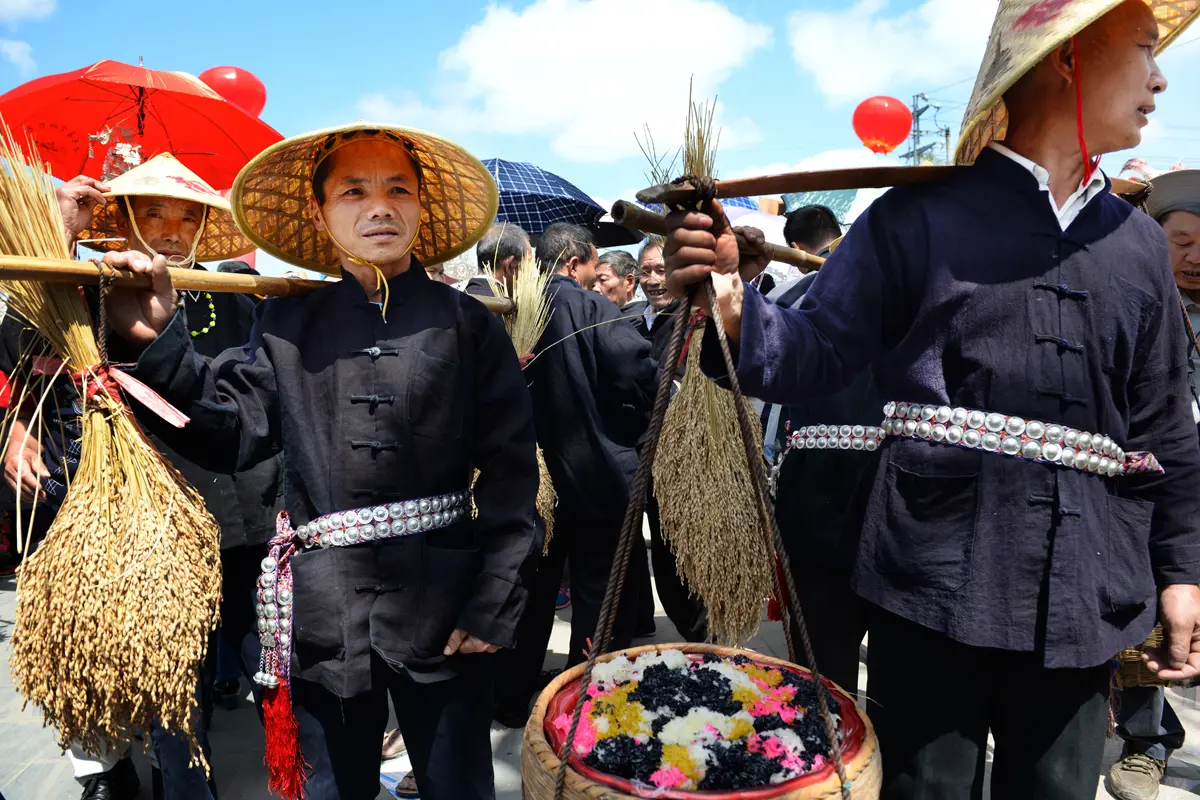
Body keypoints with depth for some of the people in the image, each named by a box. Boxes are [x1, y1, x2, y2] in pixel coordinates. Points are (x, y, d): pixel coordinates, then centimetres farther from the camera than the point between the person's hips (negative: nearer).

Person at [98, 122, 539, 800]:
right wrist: (160, 344, -16)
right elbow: (232, 433, -3)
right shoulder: (287, 327, 5)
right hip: (325, 615, 2)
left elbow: (510, 470, -5)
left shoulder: (469, 325, -2)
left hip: (444, 612, -1)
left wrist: (494, 603, -9)